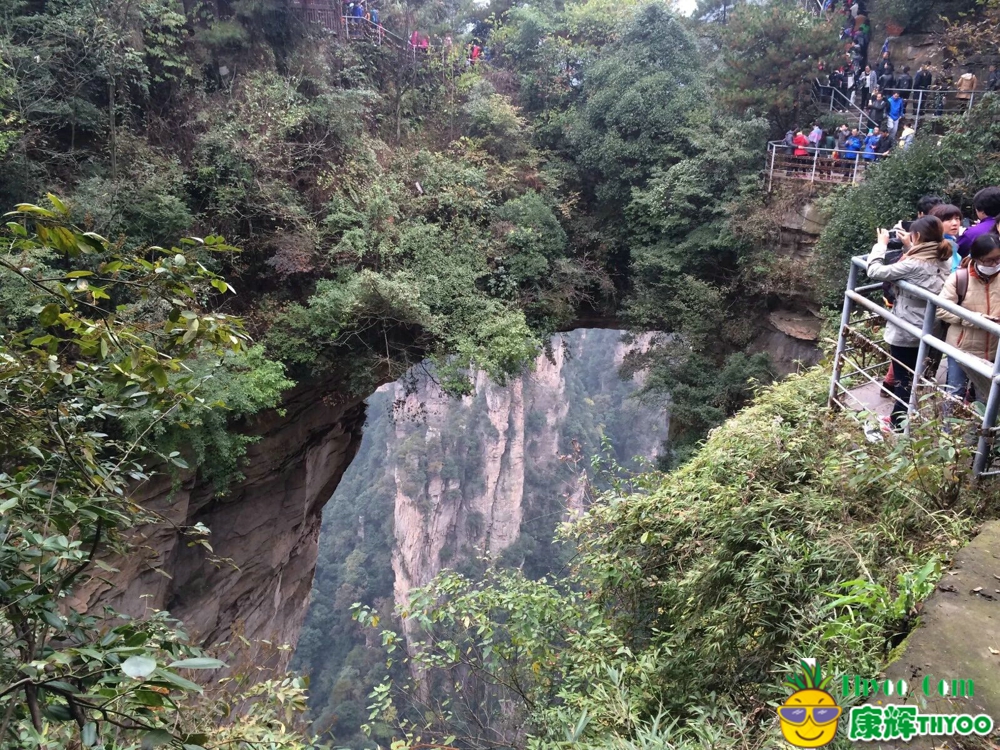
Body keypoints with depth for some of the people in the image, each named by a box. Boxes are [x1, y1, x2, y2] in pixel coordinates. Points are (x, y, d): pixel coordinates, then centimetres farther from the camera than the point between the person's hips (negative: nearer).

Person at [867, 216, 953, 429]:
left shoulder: (914, 264, -22)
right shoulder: (945, 262, 0)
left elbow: (875, 271, -20)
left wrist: (881, 244, -8)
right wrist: (908, 248, 8)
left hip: (904, 332, -7)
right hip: (926, 332, 7)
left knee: (904, 380, 4)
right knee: (915, 379, 17)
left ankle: (898, 425, 15)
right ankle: (903, 418, 30)